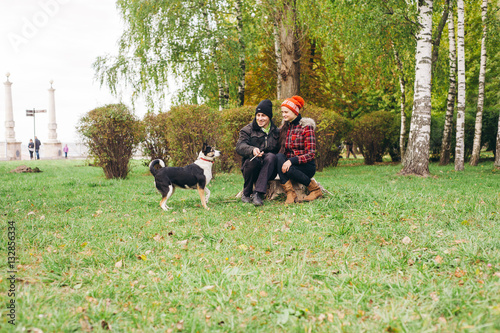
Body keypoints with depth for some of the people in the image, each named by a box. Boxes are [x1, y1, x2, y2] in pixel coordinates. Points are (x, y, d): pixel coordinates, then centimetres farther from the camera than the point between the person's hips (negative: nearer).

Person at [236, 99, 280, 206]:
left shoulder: (276, 131, 14)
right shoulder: (248, 130, 7)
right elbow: (239, 147, -10)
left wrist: (266, 153, -13)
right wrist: (252, 150, -31)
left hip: (268, 171, 1)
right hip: (251, 168, -1)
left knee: (271, 156, -30)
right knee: (253, 159, -34)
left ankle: (258, 193, -38)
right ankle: (246, 193, -14)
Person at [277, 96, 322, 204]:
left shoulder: (306, 127, -7)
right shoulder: (284, 127, 12)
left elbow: (310, 154, -14)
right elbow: (282, 150, 15)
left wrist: (291, 161, -28)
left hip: (307, 166, -4)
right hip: (288, 162, 5)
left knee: (288, 169, -35)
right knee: (279, 157, -27)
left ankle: (315, 189, -11)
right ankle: (290, 193, -31)